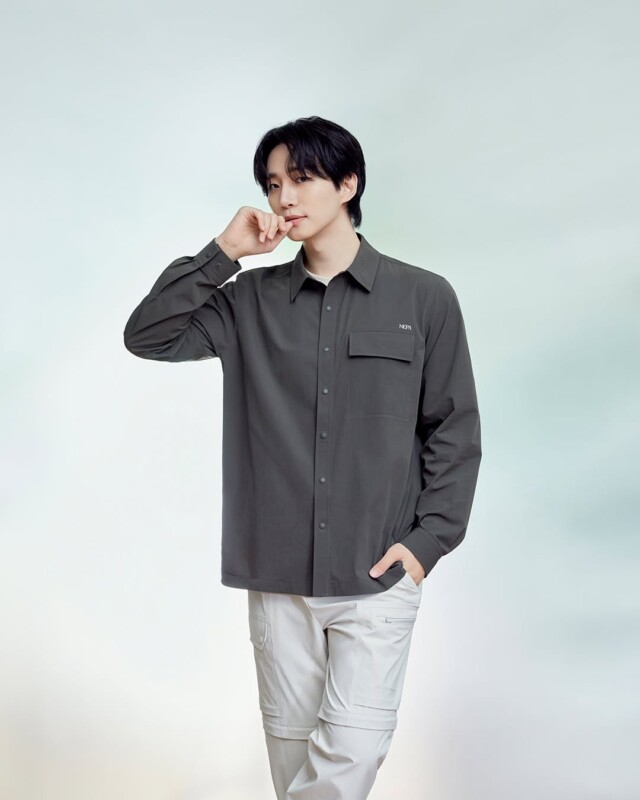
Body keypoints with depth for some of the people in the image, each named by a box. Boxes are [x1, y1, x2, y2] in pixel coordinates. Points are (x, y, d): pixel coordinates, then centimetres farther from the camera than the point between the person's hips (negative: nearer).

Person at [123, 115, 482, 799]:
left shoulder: (423, 297, 2)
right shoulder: (251, 300, 8)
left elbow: (455, 430, 3)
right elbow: (146, 336, 2)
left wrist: (427, 539, -5)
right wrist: (222, 253, -4)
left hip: (377, 570, -2)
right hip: (276, 571, 2)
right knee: (292, 742, 10)